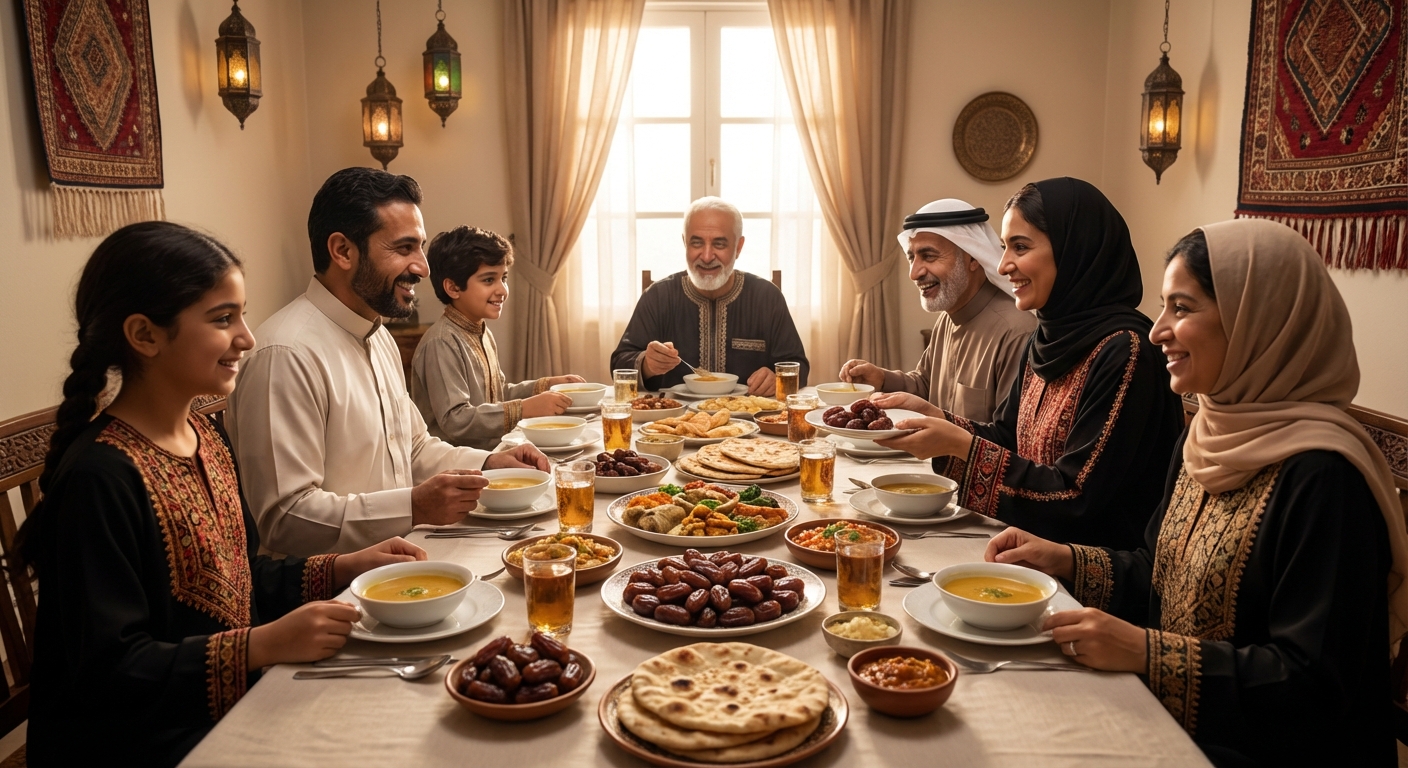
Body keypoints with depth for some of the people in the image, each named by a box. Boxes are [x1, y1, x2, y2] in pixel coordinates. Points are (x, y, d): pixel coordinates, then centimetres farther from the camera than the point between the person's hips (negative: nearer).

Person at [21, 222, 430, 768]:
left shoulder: (206, 435, 5)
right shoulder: (100, 477, -20)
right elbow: (105, 671, -21)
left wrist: (343, 568, 1)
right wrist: (265, 646, -27)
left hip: (228, 712, 7)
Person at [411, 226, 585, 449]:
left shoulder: (483, 334, 13)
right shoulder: (441, 344, -16)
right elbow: (455, 421, -24)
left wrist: (548, 385, 10)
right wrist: (526, 409, -28)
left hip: (490, 455, 9)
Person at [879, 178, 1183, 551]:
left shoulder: (1123, 350, -19)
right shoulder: (1050, 336, 6)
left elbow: (1076, 496, -20)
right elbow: (1005, 435, 12)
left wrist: (961, 444, -20)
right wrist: (928, 417, -3)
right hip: (1034, 548, 7)